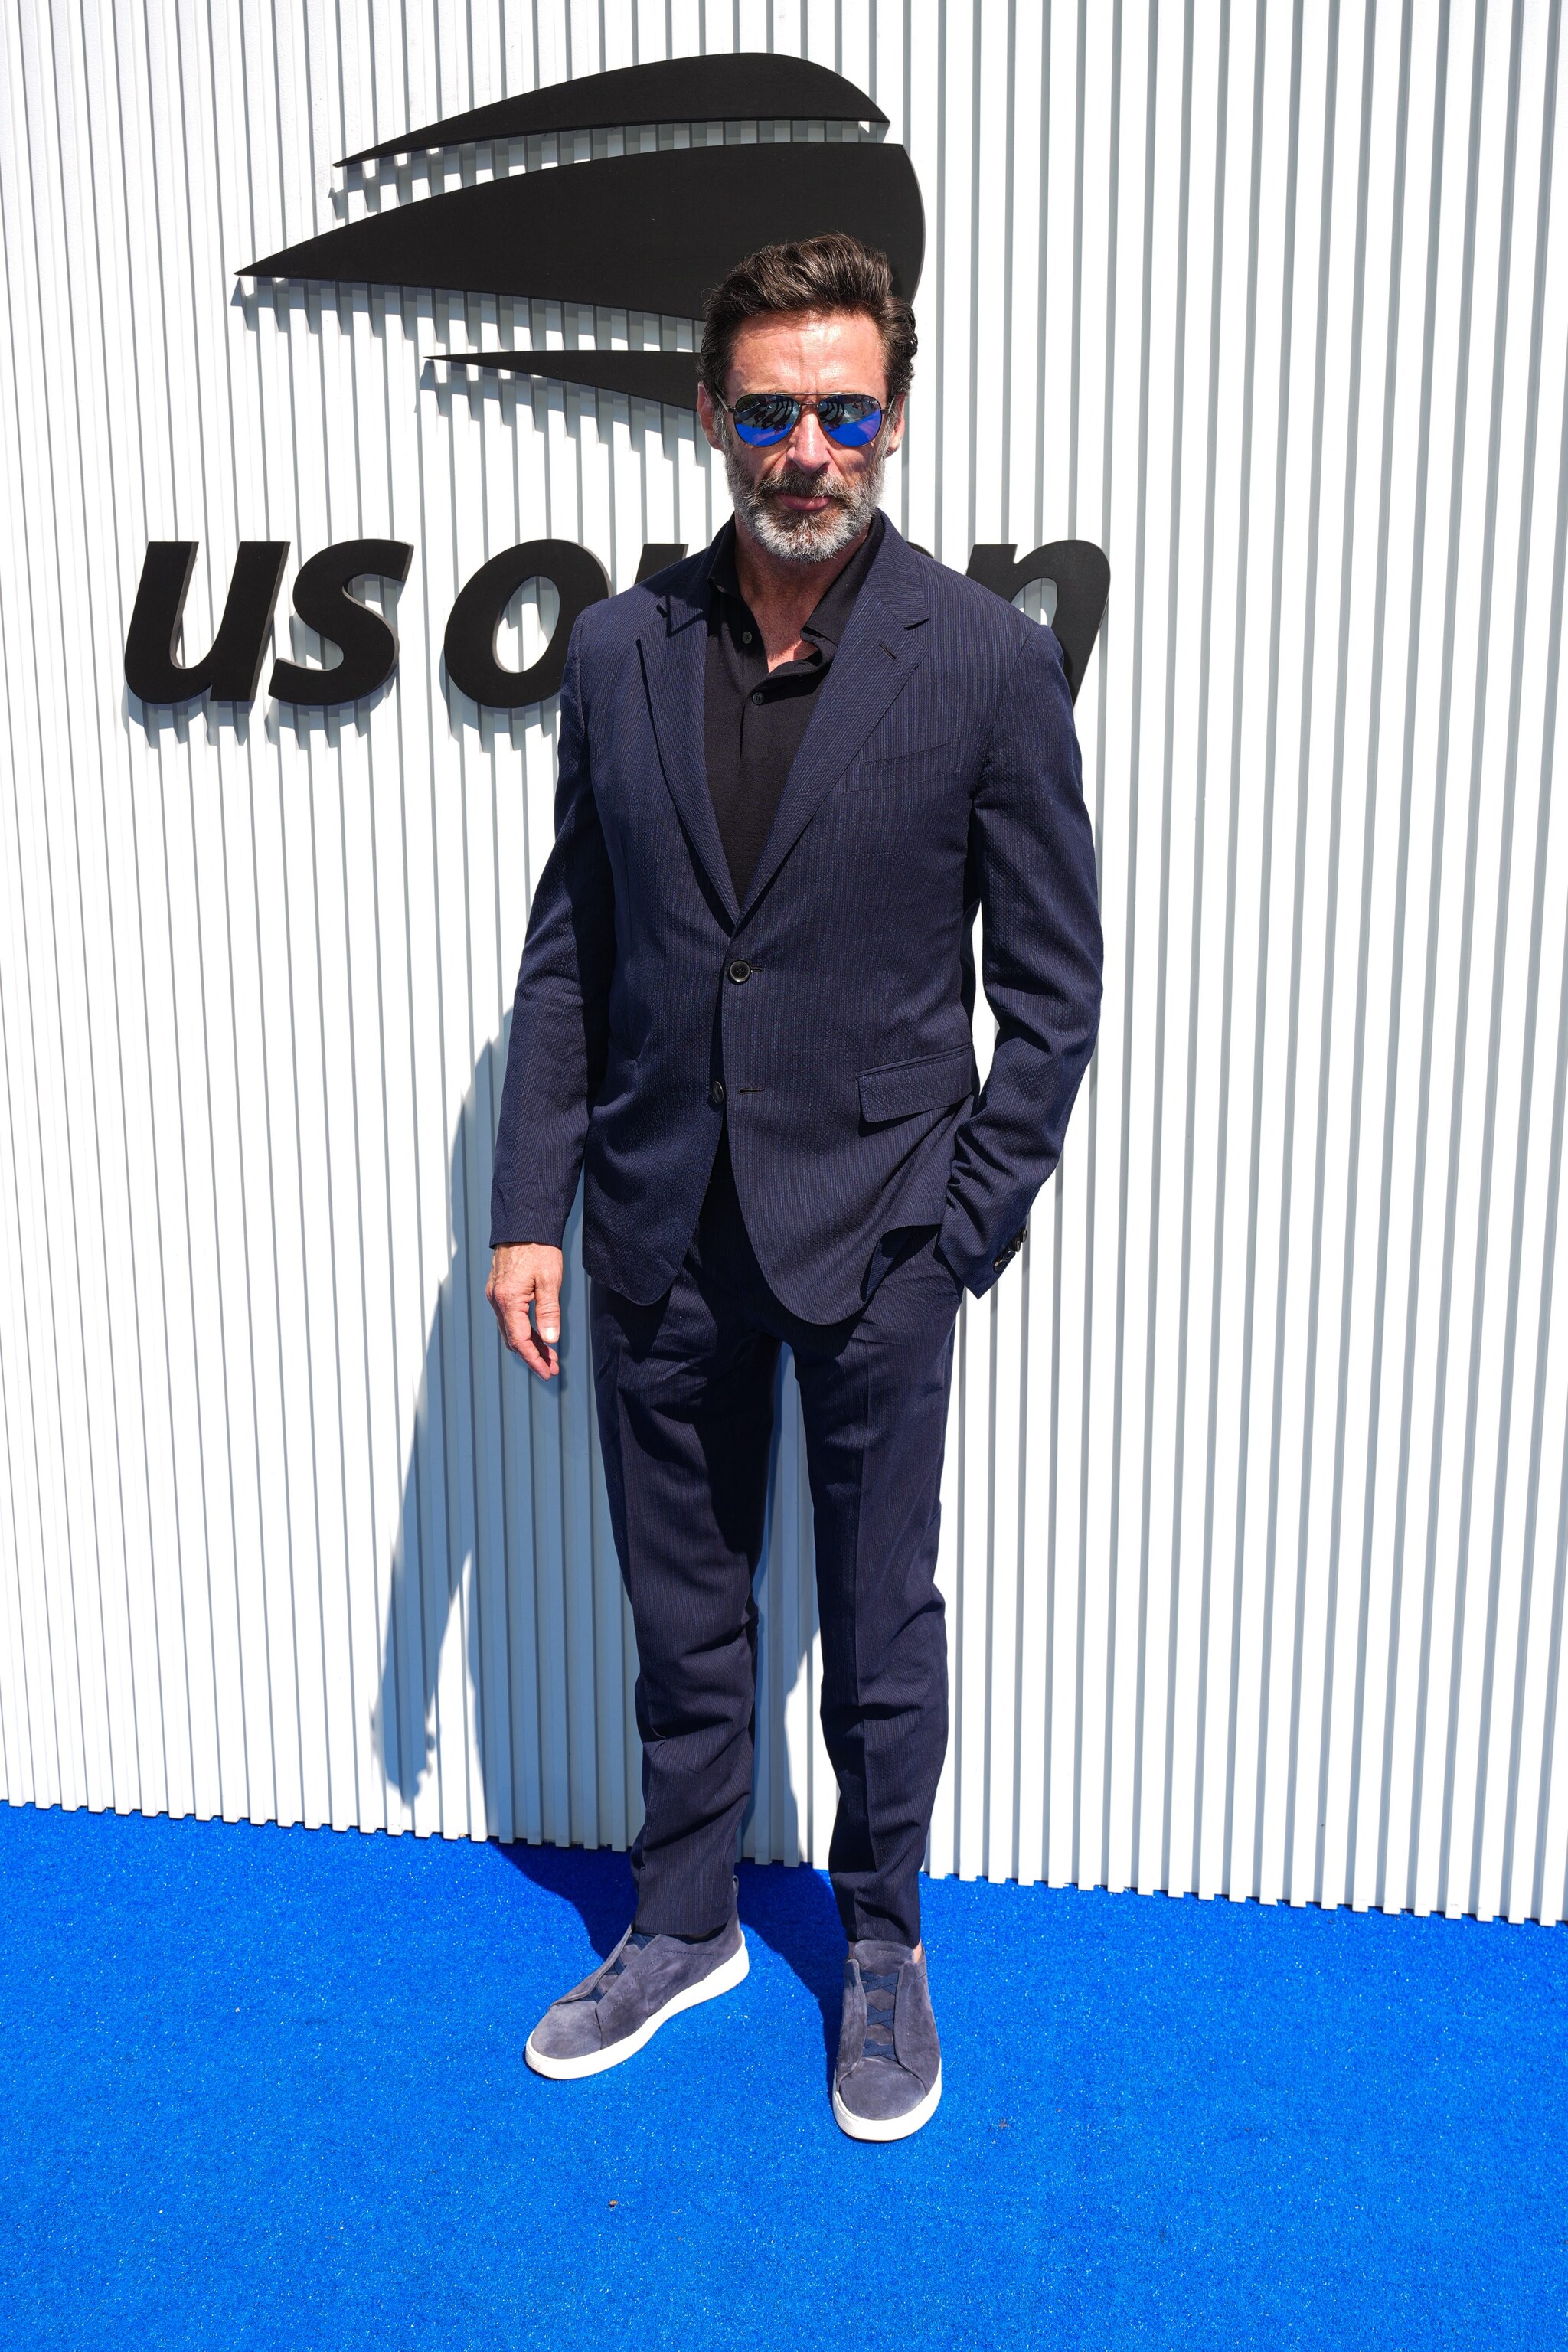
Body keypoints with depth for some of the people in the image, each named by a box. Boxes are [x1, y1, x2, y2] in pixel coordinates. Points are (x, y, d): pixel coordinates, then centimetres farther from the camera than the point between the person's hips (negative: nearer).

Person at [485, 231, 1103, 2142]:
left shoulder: (987, 662, -7)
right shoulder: (620, 651, 2)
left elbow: (1052, 981, -5)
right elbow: (567, 949, 5)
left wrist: (966, 1230, -9)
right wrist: (527, 1207, 1)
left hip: (874, 1240, -2)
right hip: (659, 1237, 3)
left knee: (880, 1626, 14)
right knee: (682, 1616, 18)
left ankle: (882, 1950, 38)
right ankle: (683, 1926, 40)